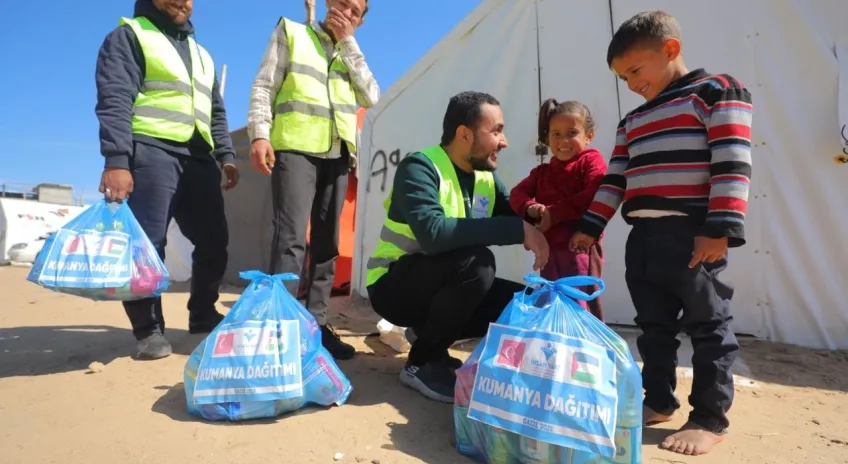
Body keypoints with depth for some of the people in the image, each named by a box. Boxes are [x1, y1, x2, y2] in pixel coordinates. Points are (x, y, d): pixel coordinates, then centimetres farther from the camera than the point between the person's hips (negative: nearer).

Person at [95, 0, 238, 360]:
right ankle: (149, 329, 2)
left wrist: (226, 155, 13)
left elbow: (217, 112, 26)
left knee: (213, 241, 5)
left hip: (199, 158, 7)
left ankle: (202, 315, 20)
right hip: (152, 152, -6)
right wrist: (117, 160, -20)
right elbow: (114, 101, -8)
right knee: (147, 243, -9)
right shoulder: (130, 35, 5)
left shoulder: (201, 53, 26)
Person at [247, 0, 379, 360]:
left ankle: (316, 323, 8)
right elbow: (264, 85, 4)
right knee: (291, 237, -16)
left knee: (327, 241, 2)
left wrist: (347, 42, 7)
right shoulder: (291, 32, 14)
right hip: (295, 148, -4)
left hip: (337, 154, 5)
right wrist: (259, 133, -12)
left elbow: (371, 97, 6)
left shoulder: (351, 55, 24)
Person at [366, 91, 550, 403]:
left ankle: (430, 335, 8)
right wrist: (518, 229, -34)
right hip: (393, 286, -7)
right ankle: (423, 362, -12)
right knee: (476, 261, -32)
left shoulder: (486, 177, 3)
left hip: (441, 287, 7)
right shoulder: (420, 167, -20)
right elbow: (434, 233, -35)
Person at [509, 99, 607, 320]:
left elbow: (595, 197, -18)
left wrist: (554, 213, -19)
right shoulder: (542, 171, 19)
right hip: (549, 250, 7)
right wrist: (530, 208, -13)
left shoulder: (591, 161, -1)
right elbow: (517, 193, 10)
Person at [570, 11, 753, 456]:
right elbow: (615, 179, 19)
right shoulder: (632, 121, 21)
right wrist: (590, 227, 11)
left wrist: (720, 229, -18)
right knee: (654, 326, 13)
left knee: (707, 325, 2)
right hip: (642, 237, 7)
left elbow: (732, 165, -10)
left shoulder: (718, 91, 0)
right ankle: (658, 401, 26)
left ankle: (711, 417, 12)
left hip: (694, 235, -7)